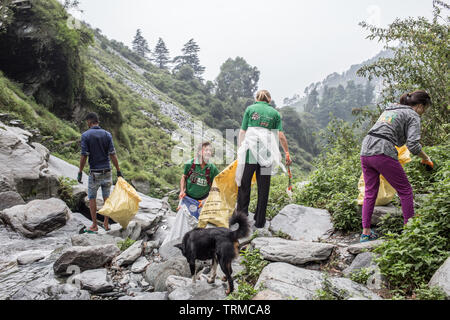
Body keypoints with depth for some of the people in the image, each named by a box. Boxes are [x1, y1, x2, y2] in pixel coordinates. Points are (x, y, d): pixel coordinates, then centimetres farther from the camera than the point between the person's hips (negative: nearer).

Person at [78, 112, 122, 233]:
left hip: (94, 172, -3)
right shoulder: (107, 134, 0)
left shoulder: (86, 135, -8)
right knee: (107, 198, 13)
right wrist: (118, 170, 3)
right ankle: (106, 223, 19)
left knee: (92, 198, 10)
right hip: (107, 171, 3)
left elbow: (84, 156, -11)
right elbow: (112, 155, -3)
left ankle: (94, 226, 13)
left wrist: (80, 172, -3)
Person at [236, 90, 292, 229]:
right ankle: (260, 221, 15)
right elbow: (281, 135, 6)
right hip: (266, 152, 1)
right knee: (263, 187, 8)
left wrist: (240, 149, 12)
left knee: (244, 183, 10)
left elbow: (242, 131, 5)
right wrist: (287, 153, 12)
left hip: (250, 149, -1)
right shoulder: (275, 113, 12)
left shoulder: (250, 108, 10)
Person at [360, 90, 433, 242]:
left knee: (370, 193, 14)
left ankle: (366, 232, 15)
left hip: (365, 150, 7)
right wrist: (426, 158, 7)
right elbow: (413, 144, -7)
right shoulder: (413, 116, 4)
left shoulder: (390, 109, 27)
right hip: (382, 153, -7)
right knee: (405, 190, 8)